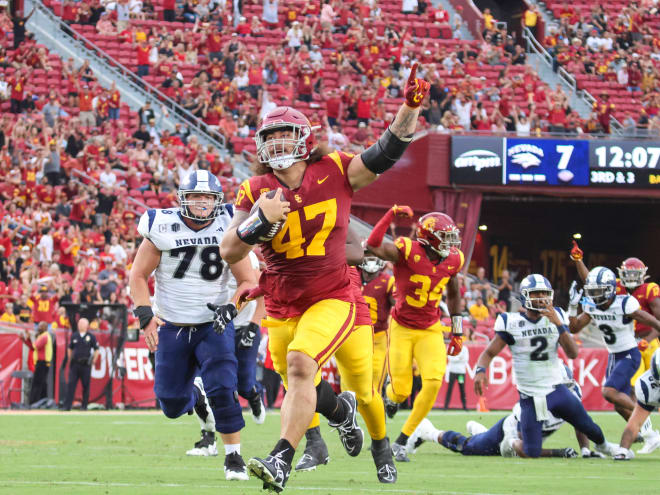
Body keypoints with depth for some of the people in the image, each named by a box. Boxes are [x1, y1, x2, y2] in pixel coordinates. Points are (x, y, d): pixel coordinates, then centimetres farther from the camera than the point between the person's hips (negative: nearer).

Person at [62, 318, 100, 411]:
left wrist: (93, 361, -1)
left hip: (85, 365, -2)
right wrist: (70, 360, 11)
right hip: (75, 364, 2)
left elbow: (96, 350, 5)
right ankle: (67, 406, -7)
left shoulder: (91, 337, 1)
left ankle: (84, 406, 10)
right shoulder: (74, 336, 10)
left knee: (86, 385, 1)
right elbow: (70, 349, 19)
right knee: (71, 384, -5)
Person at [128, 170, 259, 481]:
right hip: (172, 327, 1)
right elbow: (138, 276, -4)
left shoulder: (227, 229, -6)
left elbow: (247, 281, 2)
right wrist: (145, 314, -17)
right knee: (172, 406, 6)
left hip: (213, 325, -1)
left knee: (222, 389, -20)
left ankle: (233, 456, -5)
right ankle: (195, 397, 43)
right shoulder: (163, 228, -10)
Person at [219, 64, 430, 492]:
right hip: (282, 306, 4)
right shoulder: (257, 191, -4)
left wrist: (411, 107, -24)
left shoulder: (334, 173, -6)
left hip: (331, 298, -4)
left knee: (301, 364, -27)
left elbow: (389, 151, -8)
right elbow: (229, 252, -8)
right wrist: (260, 220, -26)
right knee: (301, 388, 14)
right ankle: (341, 409, 51)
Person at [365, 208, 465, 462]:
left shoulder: (453, 260, -3)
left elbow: (453, 294, 15)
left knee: (433, 383, -17)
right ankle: (391, 397, 39)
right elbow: (373, 246, -38)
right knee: (401, 391, -5)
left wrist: (457, 332, 16)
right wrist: (392, 214, -39)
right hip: (402, 329, -4)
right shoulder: (408, 251, -20)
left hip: (430, 331, 4)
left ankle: (401, 442, -3)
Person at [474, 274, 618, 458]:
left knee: (589, 428, 15)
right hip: (530, 397, -3)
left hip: (556, 390, 3)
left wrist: (559, 325, -21)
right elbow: (489, 353, -3)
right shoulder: (511, 323, -7)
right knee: (531, 454, -7)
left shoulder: (557, 318, 0)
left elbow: (573, 353, -9)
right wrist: (480, 370, -25)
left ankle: (602, 446, 51)